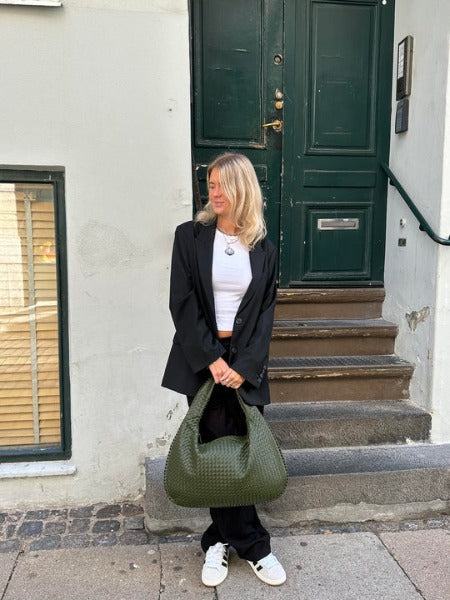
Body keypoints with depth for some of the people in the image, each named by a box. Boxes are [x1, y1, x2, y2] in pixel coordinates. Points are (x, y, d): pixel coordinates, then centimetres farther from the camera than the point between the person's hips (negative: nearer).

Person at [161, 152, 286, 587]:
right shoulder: (190, 236, -1)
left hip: (245, 362, 2)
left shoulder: (262, 249, 4)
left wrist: (244, 365, -10)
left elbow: (265, 312, 2)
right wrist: (212, 358, -12)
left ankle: (220, 541, 22)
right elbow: (182, 303, -6)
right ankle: (253, 547, 20)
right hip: (203, 359, -1)